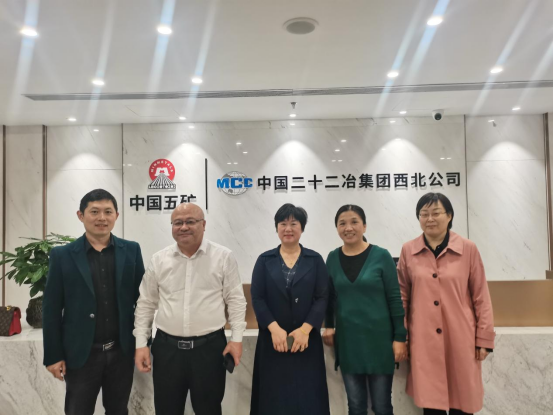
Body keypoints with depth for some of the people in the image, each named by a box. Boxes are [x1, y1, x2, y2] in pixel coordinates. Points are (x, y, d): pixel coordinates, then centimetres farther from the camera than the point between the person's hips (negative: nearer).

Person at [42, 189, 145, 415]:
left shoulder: (131, 250, -1)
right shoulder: (62, 255, -5)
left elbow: (142, 299, 2)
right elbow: (51, 309, -3)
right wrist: (53, 355, -4)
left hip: (122, 351, 2)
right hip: (81, 354, -1)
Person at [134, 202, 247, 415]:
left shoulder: (223, 256, -5)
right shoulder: (159, 260, 2)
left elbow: (236, 300, -1)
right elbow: (146, 304, 8)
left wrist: (237, 338, -6)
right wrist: (141, 343, 4)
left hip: (210, 347, -2)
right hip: (167, 347, 2)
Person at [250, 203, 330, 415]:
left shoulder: (315, 260, 3)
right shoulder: (265, 260, 4)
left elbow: (322, 297, -3)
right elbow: (257, 298, -3)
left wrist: (305, 329, -14)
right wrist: (274, 328, -14)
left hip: (306, 338, 0)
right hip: (273, 338, 0)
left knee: (307, 396, 6)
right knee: (274, 395, 8)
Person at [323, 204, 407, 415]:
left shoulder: (381, 256, -8)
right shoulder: (333, 258, 1)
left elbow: (395, 299, -6)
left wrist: (400, 338, -7)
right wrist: (329, 326, 6)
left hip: (379, 338, -2)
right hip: (347, 340, 3)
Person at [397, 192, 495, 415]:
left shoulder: (468, 249, -2)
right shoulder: (408, 251, 1)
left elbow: (481, 297, 2)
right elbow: (402, 296, 6)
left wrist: (484, 338, 1)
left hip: (460, 338, 0)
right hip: (424, 340, 1)